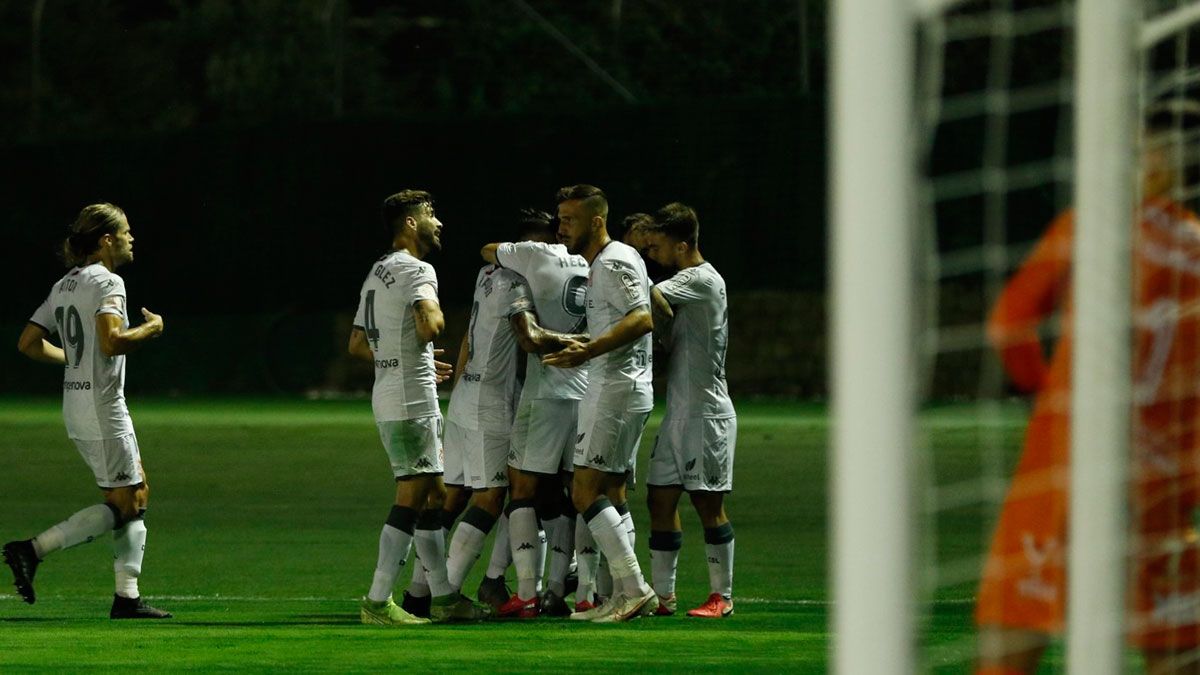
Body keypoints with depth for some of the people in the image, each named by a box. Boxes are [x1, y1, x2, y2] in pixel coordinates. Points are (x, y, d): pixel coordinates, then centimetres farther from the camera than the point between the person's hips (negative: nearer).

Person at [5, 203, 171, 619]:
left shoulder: (64, 286, 14)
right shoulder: (107, 281, -13)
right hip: (102, 408, -10)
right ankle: (33, 550, -10)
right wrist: (151, 329, -11)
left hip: (76, 408, 10)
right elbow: (112, 341, -27)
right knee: (123, 506, -4)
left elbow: (28, 343, 14)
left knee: (138, 496, 12)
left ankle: (127, 596, 9)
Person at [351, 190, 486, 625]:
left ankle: (443, 597, 15)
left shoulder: (377, 273, 17)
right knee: (412, 498, -8)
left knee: (433, 495, 13)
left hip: (388, 396, 10)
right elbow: (429, 327, -30)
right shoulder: (416, 270, -13)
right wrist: (435, 315, -7)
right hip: (411, 403, -10)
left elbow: (356, 345, 24)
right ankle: (378, 602, -9)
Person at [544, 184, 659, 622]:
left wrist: (588, 351, -33)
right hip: (621, 388, 11)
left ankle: (635, 590, -16)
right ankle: (624, 597, 10)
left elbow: (642, 320, -25)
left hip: (615, 389, -11)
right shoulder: (599, 264, 18)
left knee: (586, 492, -13)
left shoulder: (613, 262, -13)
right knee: (611, 494, 10)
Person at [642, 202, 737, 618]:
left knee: (708, 503, -4)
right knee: (660, 499, 5)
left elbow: (650, 297, -25)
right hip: (679, 411, 9)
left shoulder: (703, 280, -13)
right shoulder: (685, 283, 17)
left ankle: (722, 596, 4)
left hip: (707, 412, -9)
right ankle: (663, 595, 9)